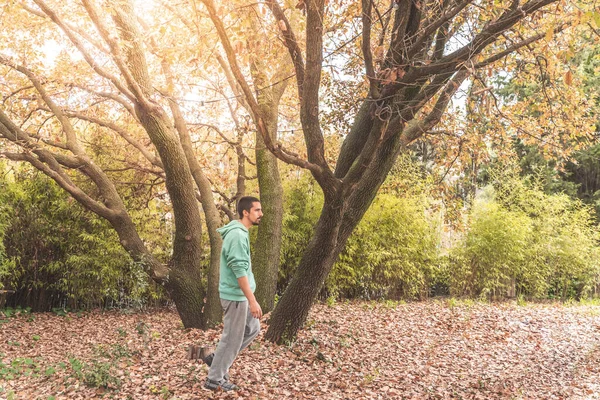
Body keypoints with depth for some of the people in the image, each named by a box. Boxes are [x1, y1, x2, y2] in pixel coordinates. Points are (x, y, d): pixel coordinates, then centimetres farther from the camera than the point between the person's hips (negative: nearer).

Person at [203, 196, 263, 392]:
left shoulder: (239, 232, 11)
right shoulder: (237, 235, -21)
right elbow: (239, 271, -25)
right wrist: (252, 300, -25)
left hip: (238, 294, 10)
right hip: (236, 295, -10)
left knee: (252, 328, 19)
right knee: (232, 338, 1)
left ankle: (217, 359, 24)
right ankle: (215, 379, 15)